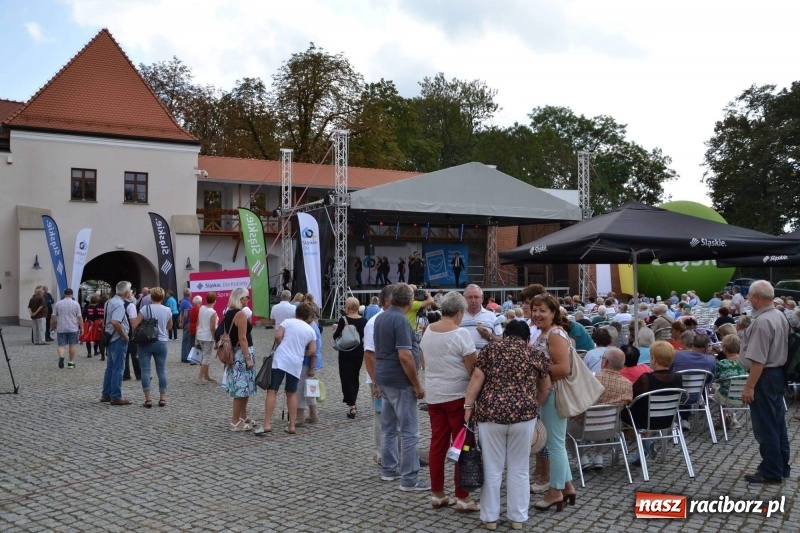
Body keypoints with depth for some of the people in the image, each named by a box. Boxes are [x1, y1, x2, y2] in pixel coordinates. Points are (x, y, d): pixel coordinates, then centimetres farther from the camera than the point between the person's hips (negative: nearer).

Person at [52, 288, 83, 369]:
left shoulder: (58, 304, 3)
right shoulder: (76, 304, -3)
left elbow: (53, 317, 5)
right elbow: (79, 317, -4)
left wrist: (54, 326, 18)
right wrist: (82, 328, 2)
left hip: (61, 328, 1)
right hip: (73, 328, -1)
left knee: (61, 345, 5)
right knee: (73, 345, 8)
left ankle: (61, 356, -21)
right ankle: (71, 362, 10)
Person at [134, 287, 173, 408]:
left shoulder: (145, 309, -8)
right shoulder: (167, 310, 1)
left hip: (146, 342, -3)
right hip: (161, 342, 3)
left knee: (145, 370, 1)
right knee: (161, 370, 8)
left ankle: (148, 399, -3)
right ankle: (162, 398, 9)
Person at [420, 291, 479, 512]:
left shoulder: (428, 331, 4)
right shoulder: (460, 333, -16)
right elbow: (473, 368, -14)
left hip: (434, 394, 6)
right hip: (457, 395, -6)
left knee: (437, 443, 11)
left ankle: (437, 494, 18)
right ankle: (462, 498, 7)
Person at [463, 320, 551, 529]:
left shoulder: (490, 349, 8)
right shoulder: (536, 354, 9)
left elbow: (477, 378, -1)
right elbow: (545, 389, 16)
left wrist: (468, 405, 0)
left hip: (491, 412, 0)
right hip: (523, 413, 0)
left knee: (492, 467, 9)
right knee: (519, 468, 12)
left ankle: (490, 517, 17)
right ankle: (517, 517, 19)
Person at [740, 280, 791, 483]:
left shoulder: (761, 322, -23)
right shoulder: (780, 316, 8)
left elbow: (758, 360, -25)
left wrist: (749, 387, -23)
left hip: (764, 376, -10)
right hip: (778, 373, 10)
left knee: (766, 426, 0)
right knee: (777, 423, 17)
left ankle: (771, 472, 8)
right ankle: (781, 466, 27)